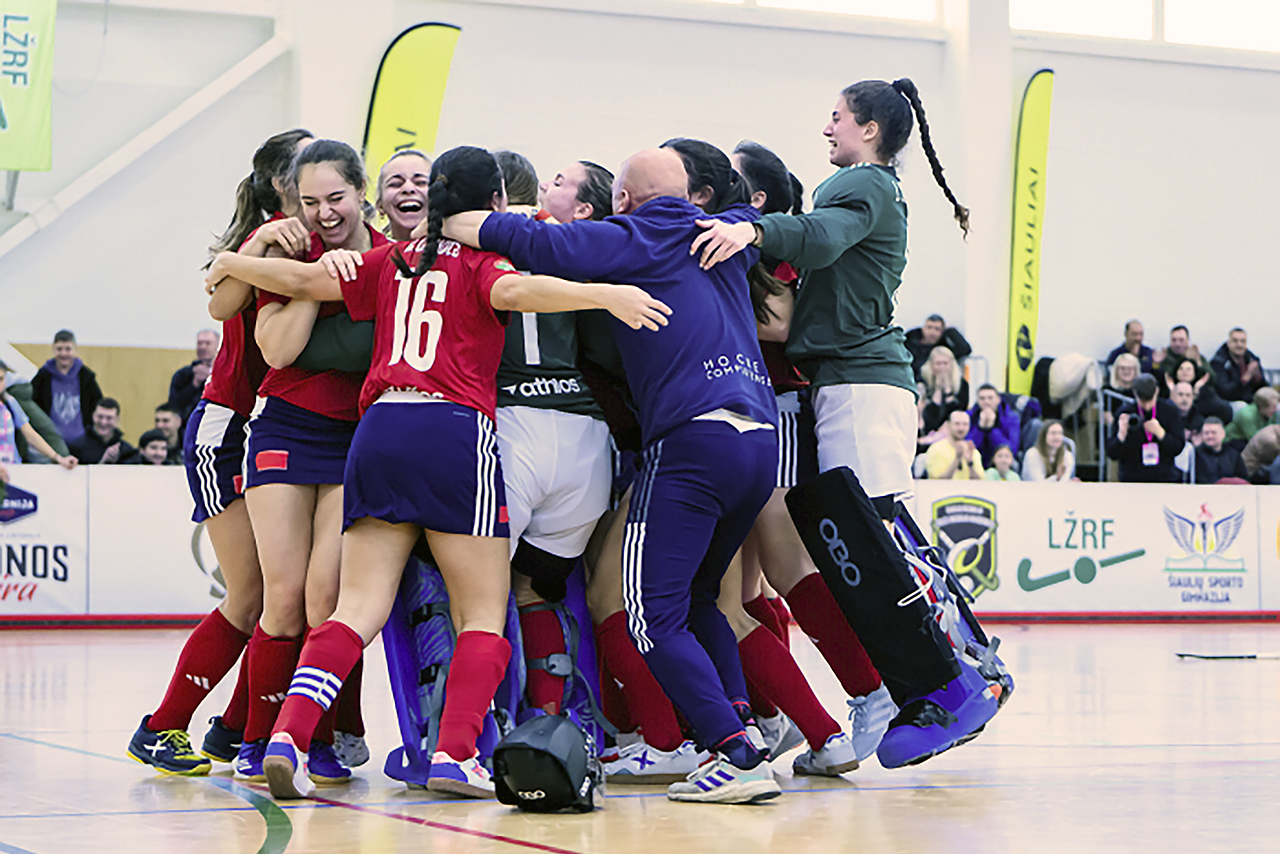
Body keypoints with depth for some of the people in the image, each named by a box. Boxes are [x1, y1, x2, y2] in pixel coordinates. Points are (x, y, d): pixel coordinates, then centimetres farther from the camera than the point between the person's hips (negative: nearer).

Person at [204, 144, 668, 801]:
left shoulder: (390, 263, 19)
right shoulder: (481, 263, 5)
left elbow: (302, 280, 25)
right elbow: (516, 290, -18)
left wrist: (232, 265, 43)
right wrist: (605, 294, -30)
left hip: (378, 429, 5)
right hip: (455, 429, -5)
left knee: (358, 608, 2)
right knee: (483, 616, 4)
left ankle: (288, 735, -16)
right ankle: (455, 755, -12)